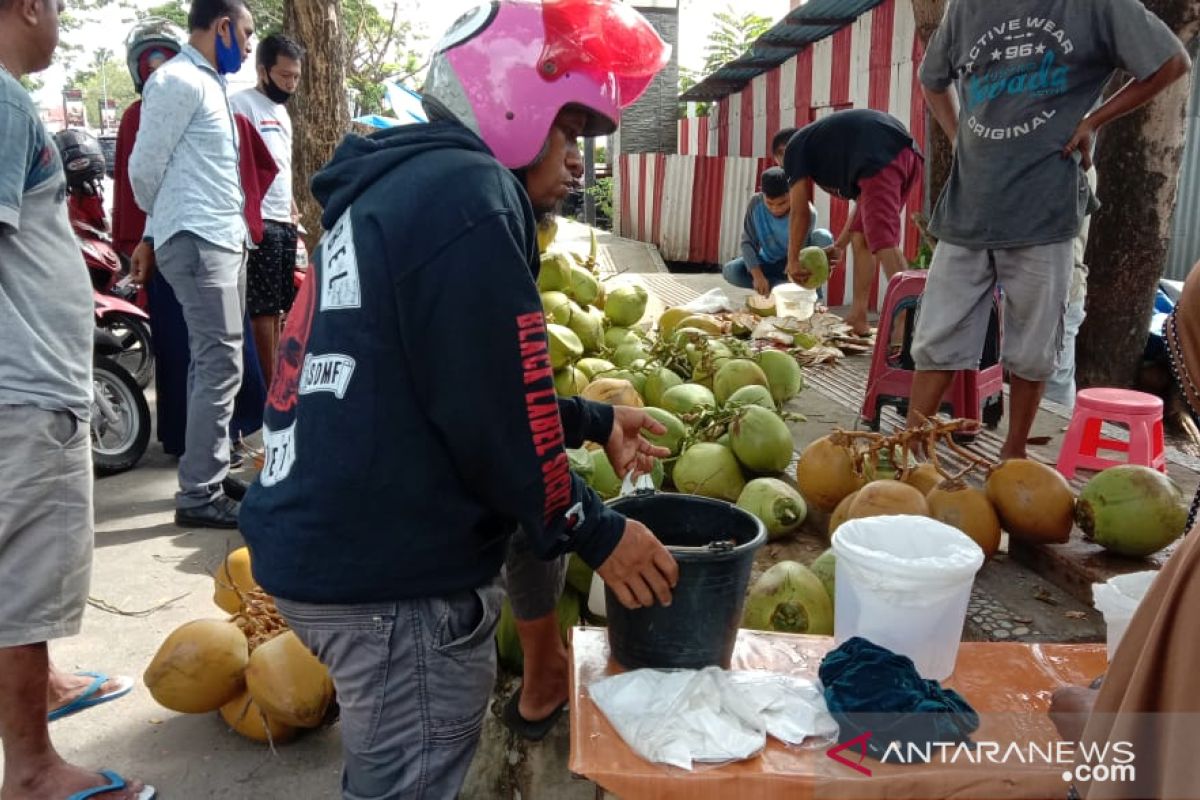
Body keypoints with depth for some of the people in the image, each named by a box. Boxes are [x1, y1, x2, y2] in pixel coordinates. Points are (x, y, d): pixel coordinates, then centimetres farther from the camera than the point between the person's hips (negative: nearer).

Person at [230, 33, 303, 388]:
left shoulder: (282, 111, 20)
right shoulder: (242, 103, -8)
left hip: (284, 221, 9)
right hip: (259, 221, -9)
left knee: (279, 305, 12)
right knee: (264, 307, -5)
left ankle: (276, 373, 21)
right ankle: (270, 383, 0)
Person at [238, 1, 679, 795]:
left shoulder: (394, 186, 15)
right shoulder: (468, 194, -17)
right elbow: (491, 411, -19)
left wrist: (595, 420, 20)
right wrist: (595, 533, -5)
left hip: (324, 544, 10)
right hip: (392, 571, -10)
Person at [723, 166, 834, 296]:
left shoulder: (807, 212, -25)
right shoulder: (756, 204, -19)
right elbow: (747, 242, -17)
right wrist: (757, 275, -30)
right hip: (769, 263, 3)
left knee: (823, 237, -30)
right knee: (729, 271, -24)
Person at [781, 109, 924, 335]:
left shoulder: (795, 147, 19)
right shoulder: (829, 138, 39)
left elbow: (800, 212, 16)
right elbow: (865, 199, 39)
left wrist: (792, 260, 24)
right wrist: (838, 246, 44)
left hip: (880, 158, -8)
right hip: (908, 153, 8)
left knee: (885, 243, -15)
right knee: (861, 238, 17)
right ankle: (857, 319, 19)